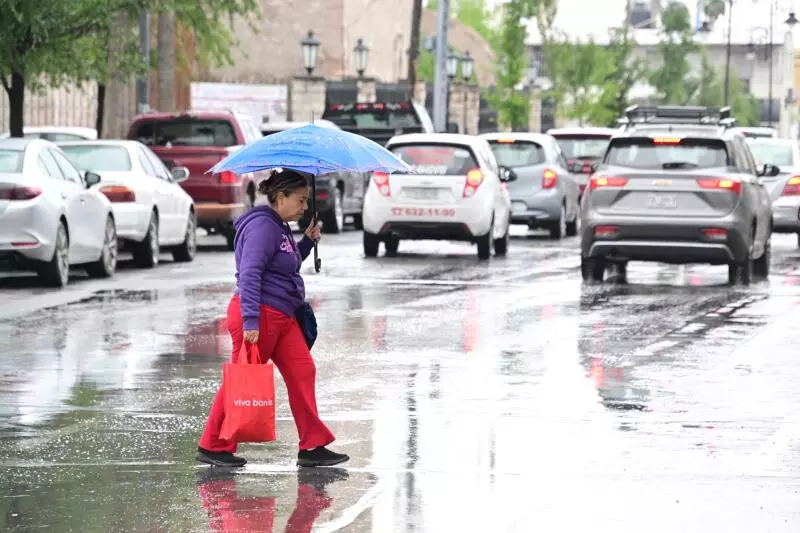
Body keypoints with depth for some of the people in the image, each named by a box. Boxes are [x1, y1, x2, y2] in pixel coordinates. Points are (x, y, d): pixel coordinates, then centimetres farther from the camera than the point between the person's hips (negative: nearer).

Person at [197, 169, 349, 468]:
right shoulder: (263, 226, -14)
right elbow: (249, 274, -22)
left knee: (303, 373, 4)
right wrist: (250, 321, -27)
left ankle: (312, 447, 6)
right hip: (259, 315, -10)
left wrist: (307, 242, 15)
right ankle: (212, 447, 8)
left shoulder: (280, 228, 17)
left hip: (282, 317, 10)